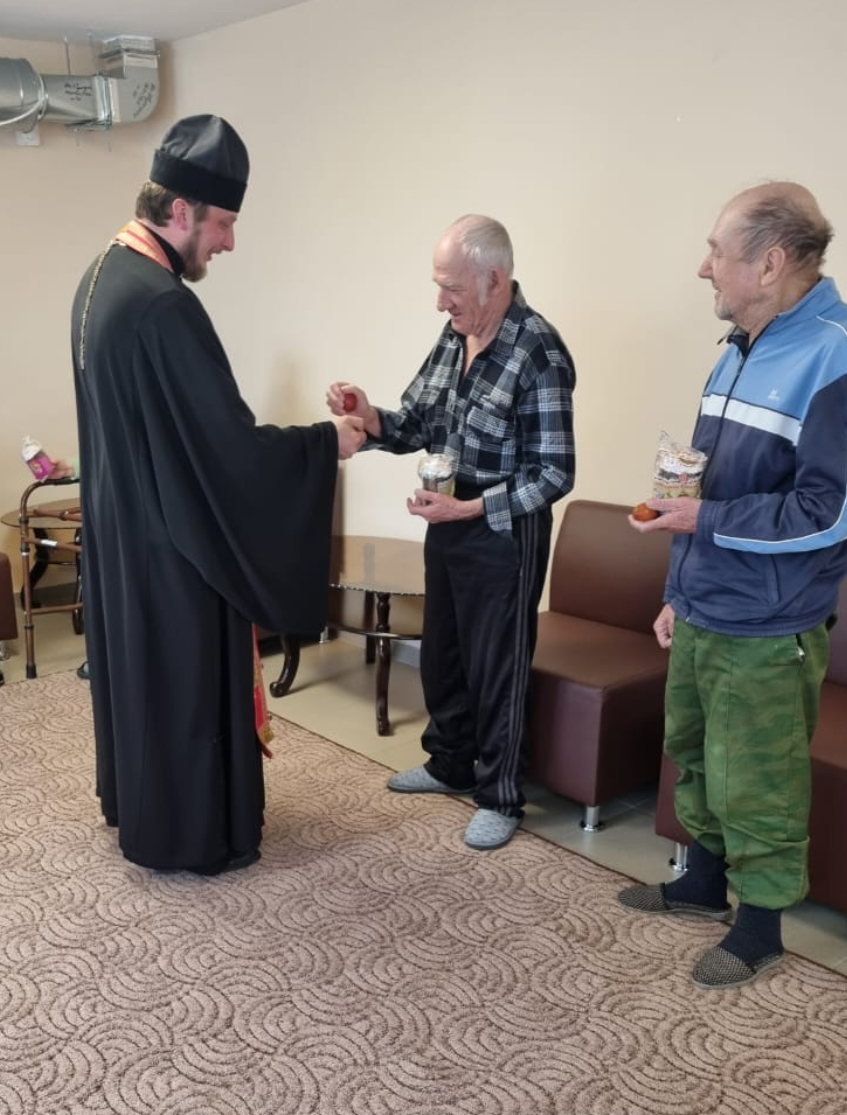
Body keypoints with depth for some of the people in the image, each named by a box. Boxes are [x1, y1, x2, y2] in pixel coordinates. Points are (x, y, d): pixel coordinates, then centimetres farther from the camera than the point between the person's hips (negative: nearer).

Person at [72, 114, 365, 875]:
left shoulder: (101, 278, 6)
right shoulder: (164, 304, -26)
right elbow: (231, 442, -25)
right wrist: (327, 440, -12)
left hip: (121, 519, 10)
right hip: (171, 533, -10)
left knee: (137, 666, 21)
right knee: (186, 682, 5)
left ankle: (137, 806, 39)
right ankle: (188, 837, 21)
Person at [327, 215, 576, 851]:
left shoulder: (539, 353, -20)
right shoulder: (455, 335, 3)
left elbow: (554, 475, -20)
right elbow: (417, 426, 7)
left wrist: (471, 507, -27)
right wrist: (369, 419, -12)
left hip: (502, 534, -8)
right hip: (447, 524, 8)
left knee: (497, 668, 5)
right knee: (441, 654, 20)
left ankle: (501, 798, 22)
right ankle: (450, 764, 40)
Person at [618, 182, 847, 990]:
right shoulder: (738, 355, 11)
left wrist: (704, 520, -18)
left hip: (767, 632, -8)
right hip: (702, 615, 8)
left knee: (752, 784, 5)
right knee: (693, 755, 20)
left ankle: (759, 925, 24)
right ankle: (704, 882, 39)